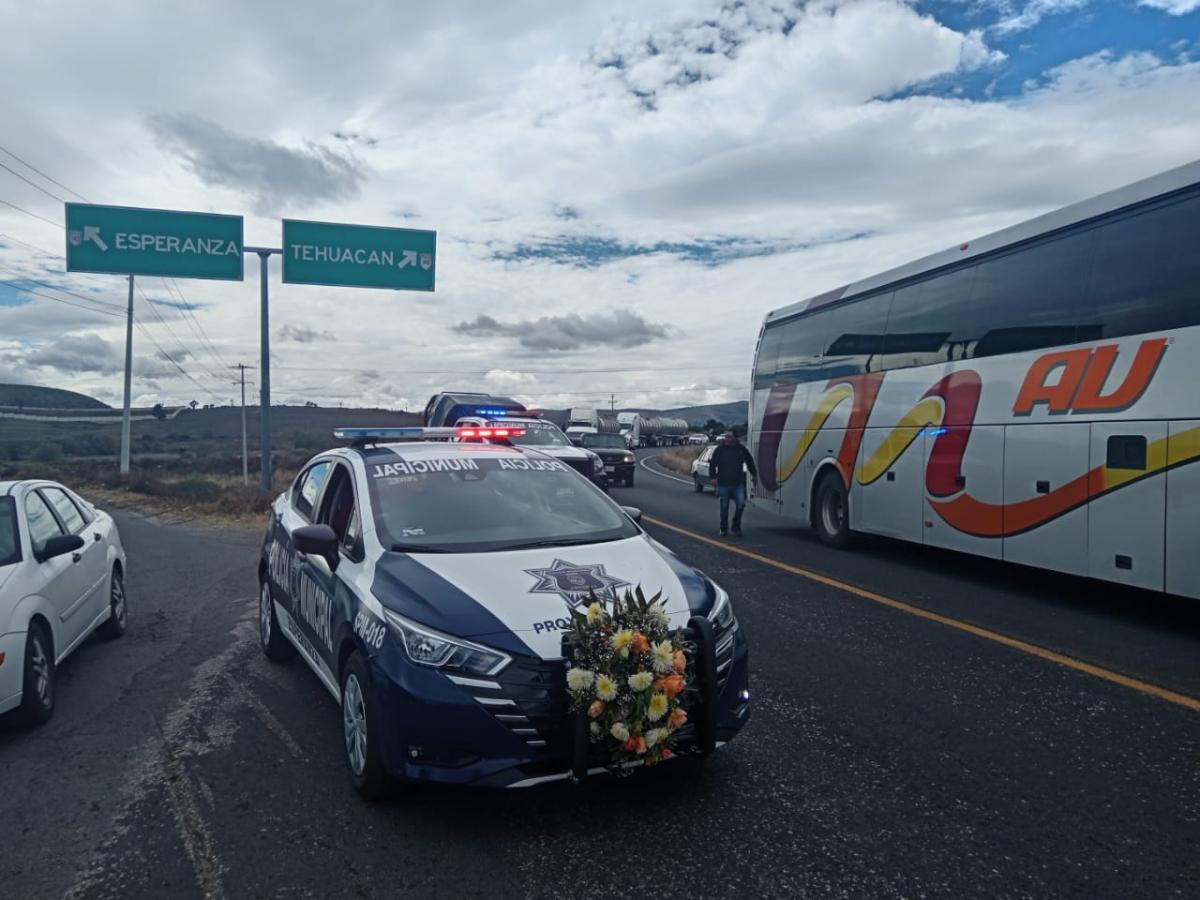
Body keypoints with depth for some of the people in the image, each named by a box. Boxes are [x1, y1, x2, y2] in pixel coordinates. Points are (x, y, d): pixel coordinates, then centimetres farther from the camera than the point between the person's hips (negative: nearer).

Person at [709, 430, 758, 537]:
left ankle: (736, 527, 6)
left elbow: (750, 463, 20)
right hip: (723, 484, -1)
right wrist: (713, 477, -8)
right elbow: (712, 465, 4)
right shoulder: (719, 450, 2)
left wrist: (754, 475, 24)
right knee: (724, 507, 4)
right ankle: (723, 529, 20)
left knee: (741, 504, -13)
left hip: (738, 484, 1)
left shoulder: (741, 449, 6)